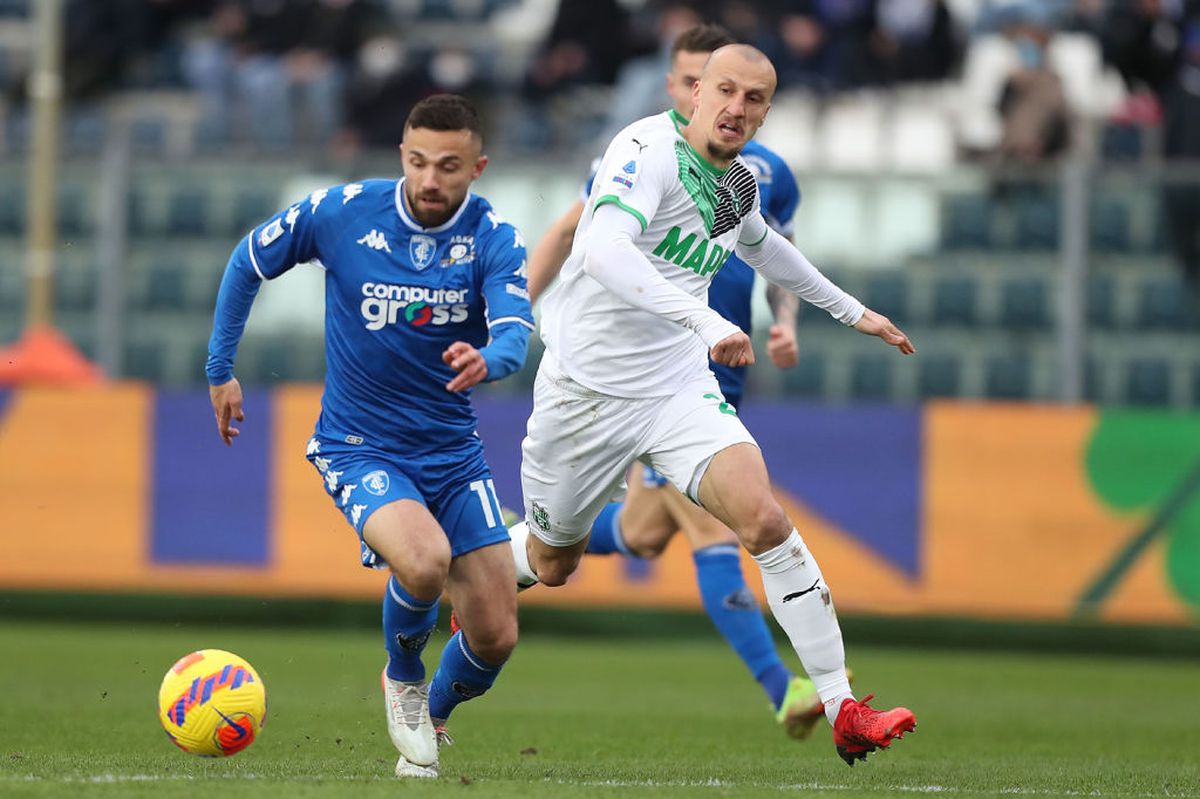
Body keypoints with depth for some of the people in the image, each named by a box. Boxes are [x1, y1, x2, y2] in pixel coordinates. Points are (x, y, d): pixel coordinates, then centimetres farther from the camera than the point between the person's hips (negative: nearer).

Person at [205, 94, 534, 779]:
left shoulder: (495, 239, -9)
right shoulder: (342, 213, -12)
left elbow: (516, 336, -25)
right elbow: (248, 263, 4)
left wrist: (486, 359, -48)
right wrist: (221, 370, 8)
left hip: (455, 451, 3)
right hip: (360, 450, -3)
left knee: (495, 638, -1)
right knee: (425, 561, -32)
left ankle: (430, 718, 33)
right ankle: (403, 677, 1)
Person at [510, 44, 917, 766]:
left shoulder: (740, 183, 6)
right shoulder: (649, 150, -18)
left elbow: (763, 244, 32)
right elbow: (603, 251, -37)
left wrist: (852, 311, 38)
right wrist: (706, 321, -48)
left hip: (681, 391, 4)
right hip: (587, 390, -4)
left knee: (764, 520, -19)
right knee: (550, 563, 12)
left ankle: (843, 712, -20)